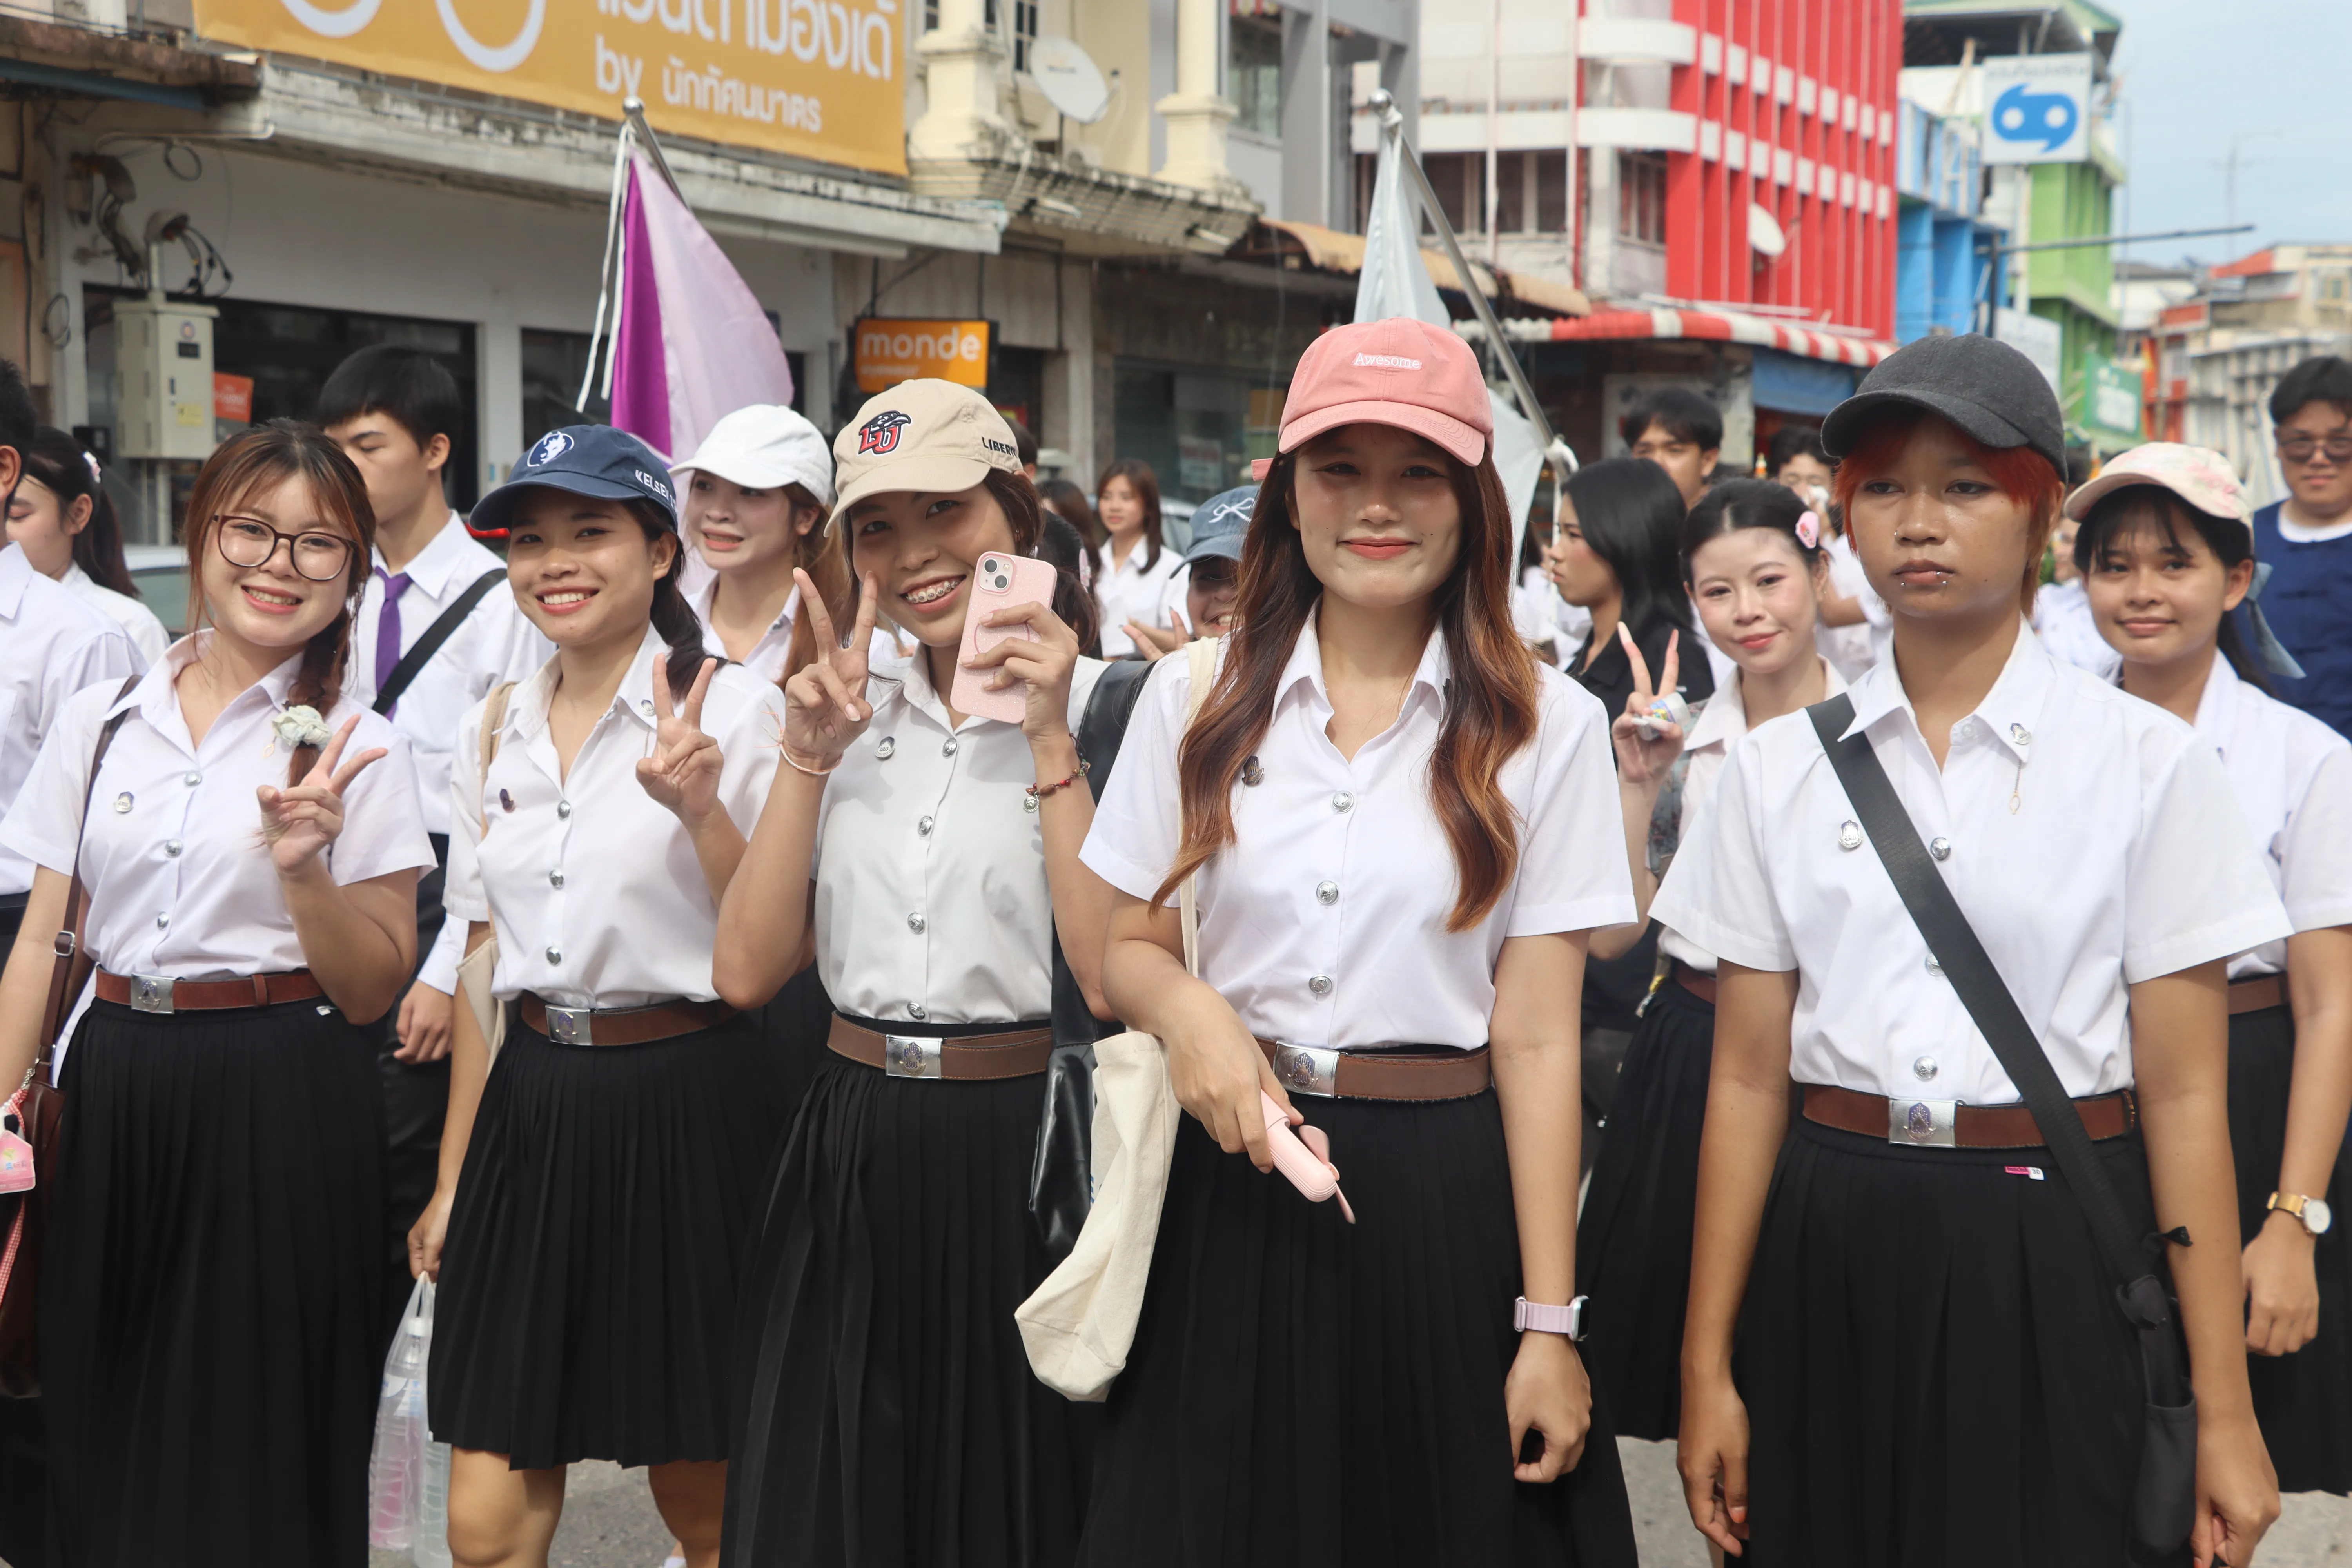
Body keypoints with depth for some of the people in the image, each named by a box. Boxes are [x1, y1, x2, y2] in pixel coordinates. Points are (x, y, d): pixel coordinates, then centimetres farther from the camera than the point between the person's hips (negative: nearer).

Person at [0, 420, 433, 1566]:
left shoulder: (356, 750, -1)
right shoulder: (99, 721, 7)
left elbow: (370, 991, -2)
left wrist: (301, 867, -18)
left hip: (281, 1111, -3)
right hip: (111, 1091, 3)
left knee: (254, 1442, 2)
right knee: (103, 1434, 9)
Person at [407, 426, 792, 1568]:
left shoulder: (734, 712, -7)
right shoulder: (493, 733, 10)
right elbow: (484, 962, 15)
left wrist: (699, 808, -23)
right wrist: (453, 1176, 16)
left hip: (689, 1111, -4)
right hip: (531, 1110, 5)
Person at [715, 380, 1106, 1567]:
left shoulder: (1101, 705, -6)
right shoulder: (852, 713, 9)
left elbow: (1114, 977, -17)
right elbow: (748, 970, 1)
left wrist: (1049, 738, -16)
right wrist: (809, 755, -6)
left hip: (1027, 1156, -4)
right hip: (851, 1158, 4)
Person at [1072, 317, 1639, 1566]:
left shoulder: (1545, 725, -4)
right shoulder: (1200, 696, 2)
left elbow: (1535, 1036, -6)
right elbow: (1126, 950, 10)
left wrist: (1549, 1323, -8)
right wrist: (1184, 1005, -14)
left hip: (1446, 1198, -2)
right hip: (1233, 1180, 2)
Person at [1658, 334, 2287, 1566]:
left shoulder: (2145, 761, -3)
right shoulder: (1780, 768, 4)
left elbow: (2183, 1096, -5)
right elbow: (1747, 1078, 3)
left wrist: (2223, 1412, -7)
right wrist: (1707, 1370, 1)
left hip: (2058, 1263, -2)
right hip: (1829, 1255, 2)